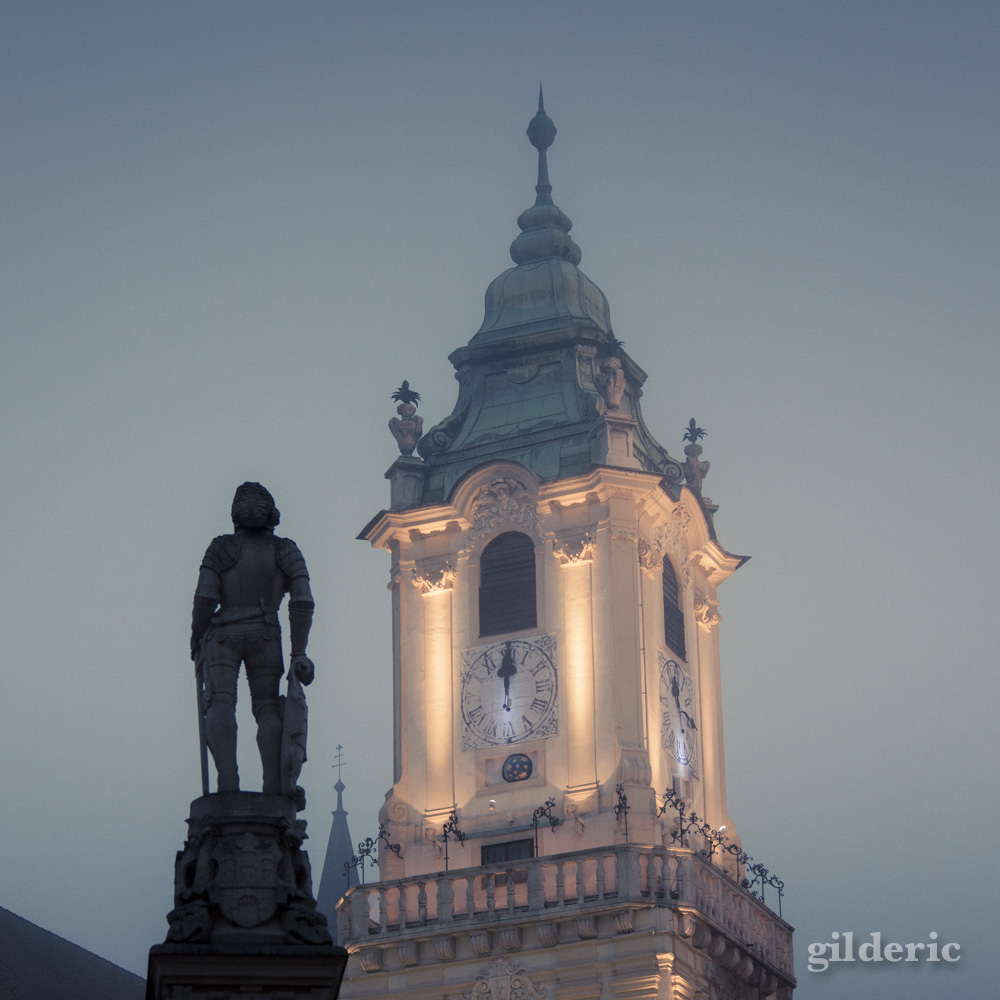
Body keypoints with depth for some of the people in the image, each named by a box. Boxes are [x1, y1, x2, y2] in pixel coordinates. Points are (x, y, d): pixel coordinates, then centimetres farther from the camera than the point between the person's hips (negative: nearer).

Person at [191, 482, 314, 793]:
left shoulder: (220, 549, 0)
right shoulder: (287, 552, 5)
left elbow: (204, 598, -9)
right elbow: (302, 602, -6)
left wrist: (196, 637, 6)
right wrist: (298, 652, -5)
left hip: (223, 634, -2)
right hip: (265, 636, 2)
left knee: (220, 703, -14)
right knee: (268, 710, 6)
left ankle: (227, 779, -36)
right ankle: (273, 784, -15)